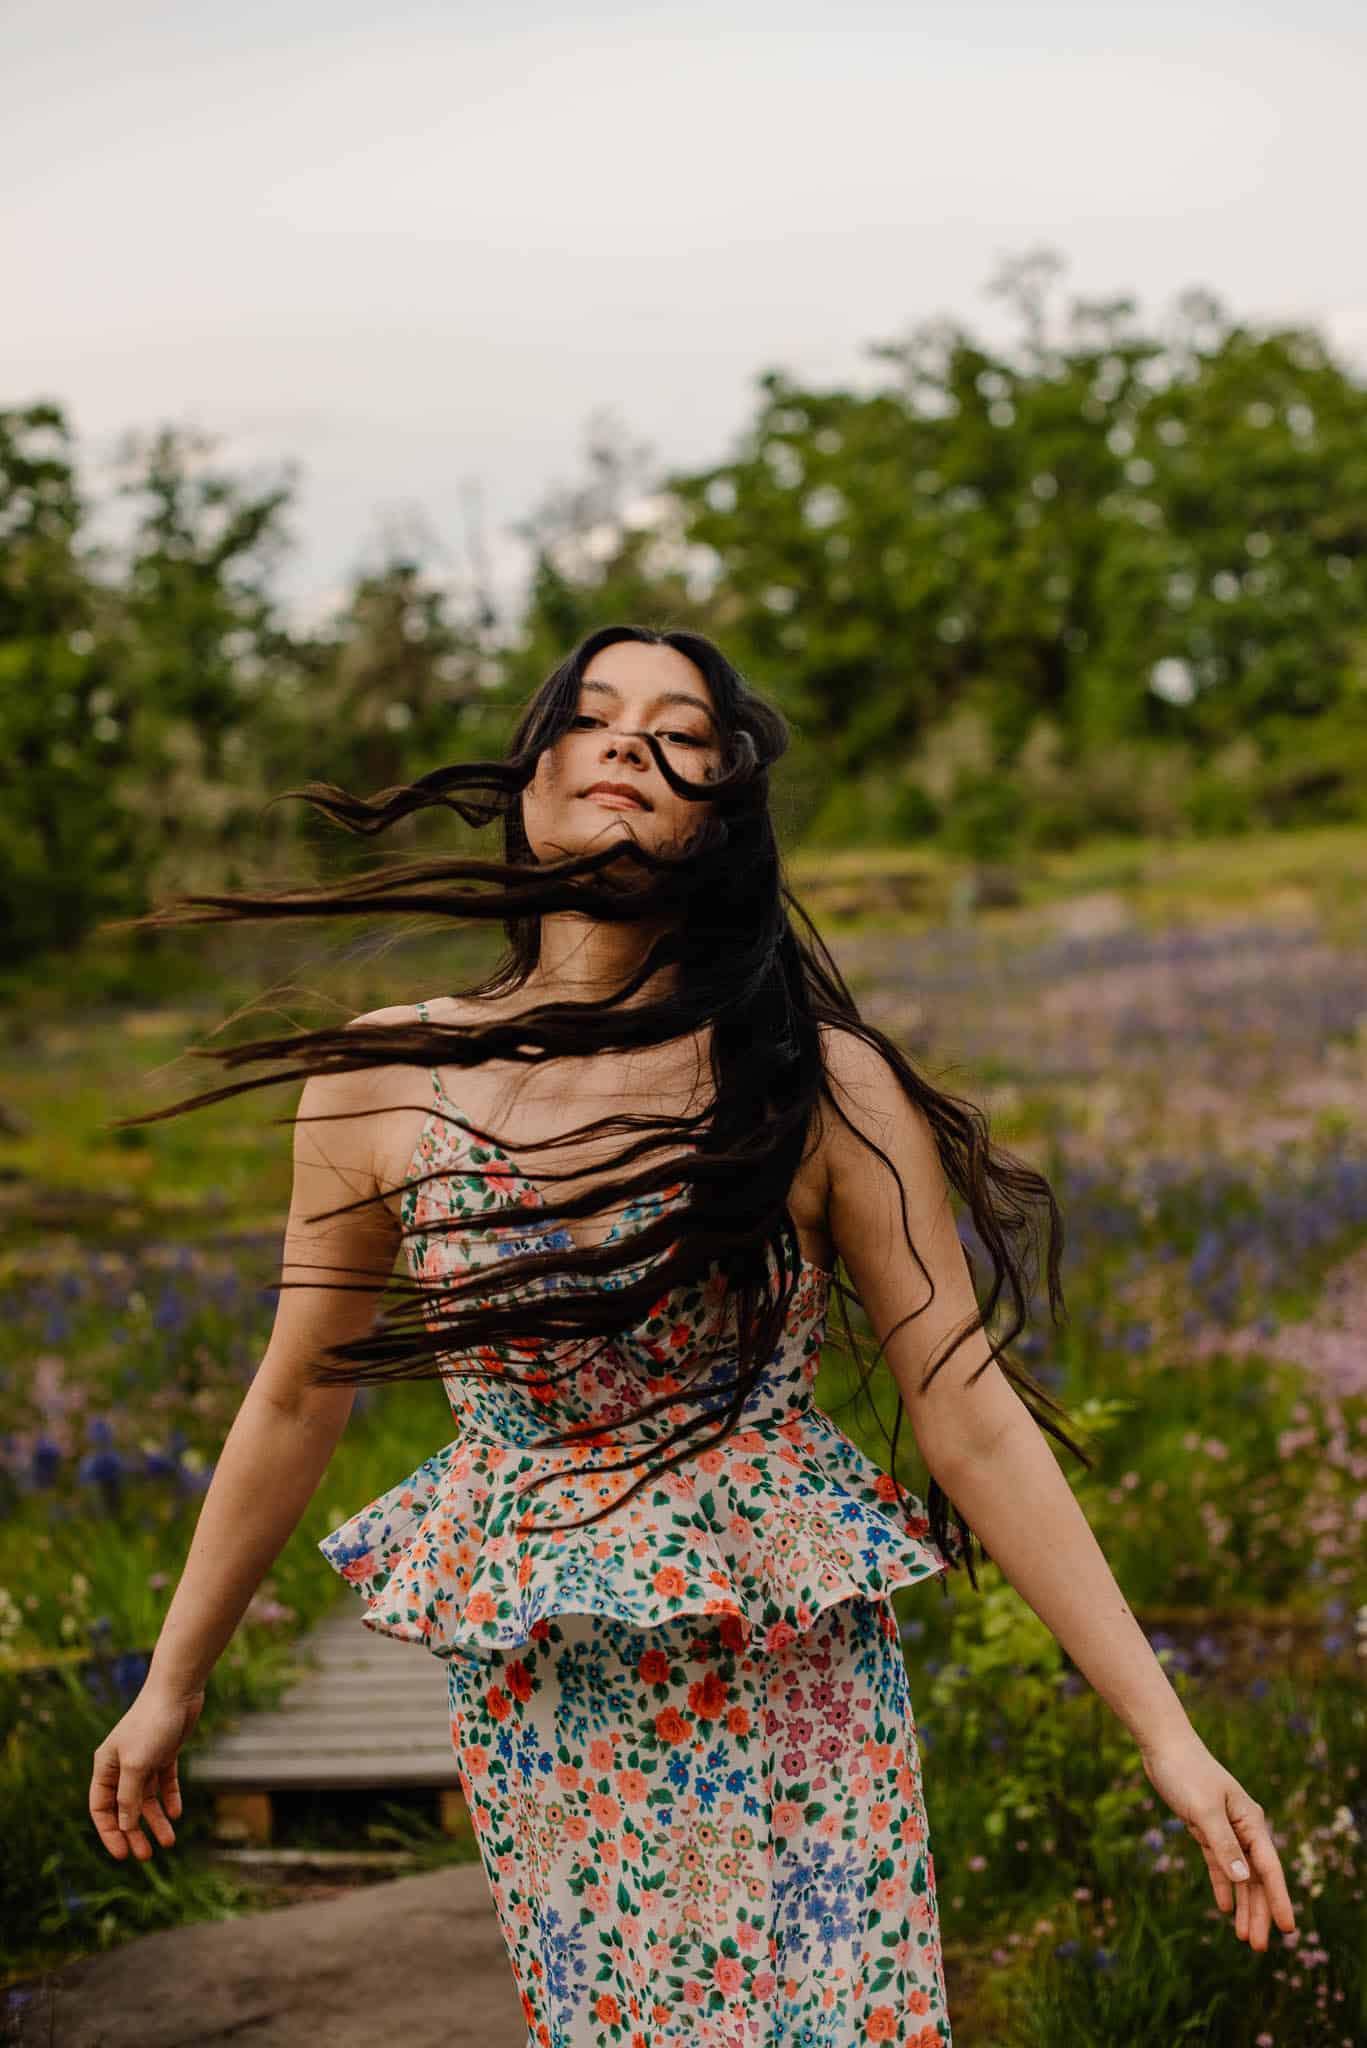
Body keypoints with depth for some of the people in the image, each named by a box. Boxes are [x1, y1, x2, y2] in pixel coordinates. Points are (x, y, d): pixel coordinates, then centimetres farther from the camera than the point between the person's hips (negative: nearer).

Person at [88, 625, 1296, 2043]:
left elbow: (974, 1421, -9)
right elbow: (294, 1403, 6)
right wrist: (170, 1687, 14)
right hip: (532, 1704, 1)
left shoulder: (823, 1086, -11)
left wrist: (1168, 1739, -10)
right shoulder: (379, 1085, -6)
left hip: (792, 1692, -1)